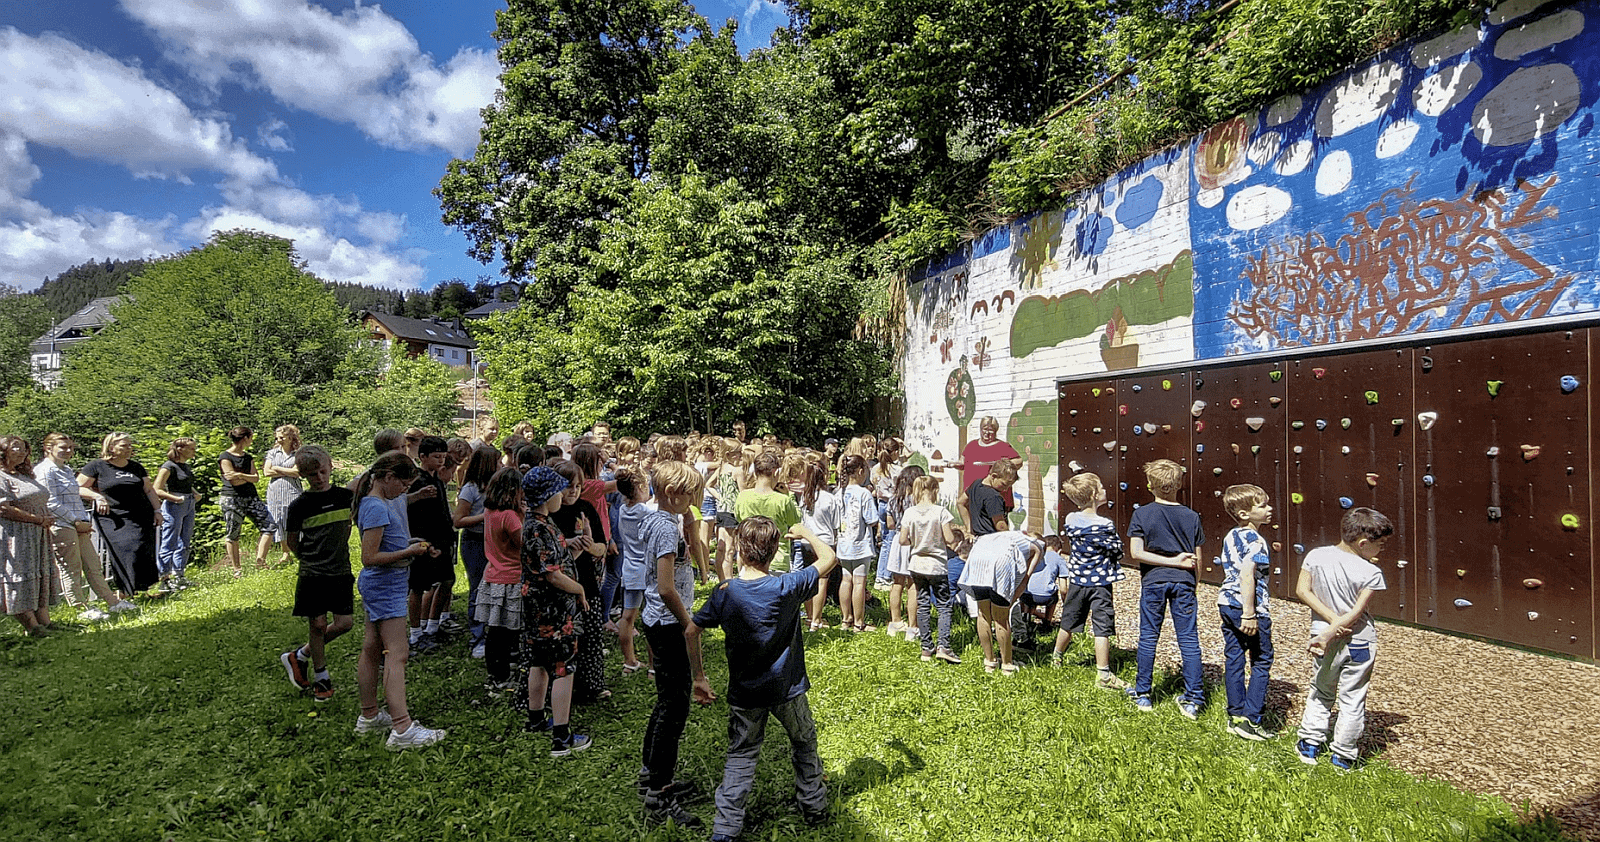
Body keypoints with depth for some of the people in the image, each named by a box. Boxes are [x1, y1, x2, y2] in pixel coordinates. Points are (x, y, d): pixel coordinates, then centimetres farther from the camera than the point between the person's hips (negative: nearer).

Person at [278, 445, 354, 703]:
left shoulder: (346, 496, 1)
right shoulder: (298, 506, -7)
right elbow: (291, 543, 4)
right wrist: (312, 560, 4)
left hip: (341, 573, 3)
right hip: (312, 576, -3)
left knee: (345, 623, 0)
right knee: (318, 625, 2)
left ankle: (299, 656, 24)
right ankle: (321, 678, 20)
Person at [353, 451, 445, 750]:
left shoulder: (377, 503, 11)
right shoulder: (377, 507, -20)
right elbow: (369, 557, -23)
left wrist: (414, 547, 8)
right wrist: (409, 552, -18)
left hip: (379, 584, 11)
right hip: (385, 586, -11)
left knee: (372, 649, 17)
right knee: (397, 654, -10)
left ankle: (369, 717, 30)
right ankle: (402, 730, -9)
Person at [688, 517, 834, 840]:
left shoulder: (725, 592, -13)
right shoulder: (788, 586, -19)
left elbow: (691, 631, -10)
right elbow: (829, 558, -10)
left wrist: (699, 677, 0)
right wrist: (805, 533, 6)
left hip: (745, 694, 1)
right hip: (788, 689, 0)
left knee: (741, 756, 16)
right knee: (804, 744, 23)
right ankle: (814, 807, 39)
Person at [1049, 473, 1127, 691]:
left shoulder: (1070, 520, -3)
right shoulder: (1105, 525, -18)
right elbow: (1118, 552, -8)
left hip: (1077, 580, 5)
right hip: (1100, 583, -5)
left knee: (1069, 622, 19)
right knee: (1103, 627, 1)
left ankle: (1056, 657, 36)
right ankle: (1103, 674, 5)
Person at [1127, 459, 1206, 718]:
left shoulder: (1141, 514, -6)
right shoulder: (1192, 516, -1)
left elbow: (1136, 552, -13)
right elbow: (1197, 560, 2)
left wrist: (1171, 560, -9)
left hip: (1153, 581, -1)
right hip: (1183, 582, 1)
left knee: (1148, 637, 9)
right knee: (1189, 639, 7)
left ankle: (1143, 695, 18)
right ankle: (1193, 700, 10)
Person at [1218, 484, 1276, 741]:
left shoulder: (1231, 536, 9)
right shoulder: (1255, 540, -16)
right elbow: (1247, 575, -23)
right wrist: (1249, 614, -23)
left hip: (1226, 603, 8)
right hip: (1249, 607, -8)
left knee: (1233, 660, 12)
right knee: (1261, 662, 6)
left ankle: (1235, 717, 20)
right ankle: (1250, 721, 6)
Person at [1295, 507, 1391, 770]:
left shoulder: (1316, 556, -8)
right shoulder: (1371, 573, -16)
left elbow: (1302, 590, -9)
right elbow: (1357, 612, -18)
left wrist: (1331, 620, -11)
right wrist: (1327, 636, -17)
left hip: (1326, 640, 3)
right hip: (1359, 642, -3)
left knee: (1320, 693, 21)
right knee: (1353, 699, 11)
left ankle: (1309, 746, 23)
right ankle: (1343, 757, 20)